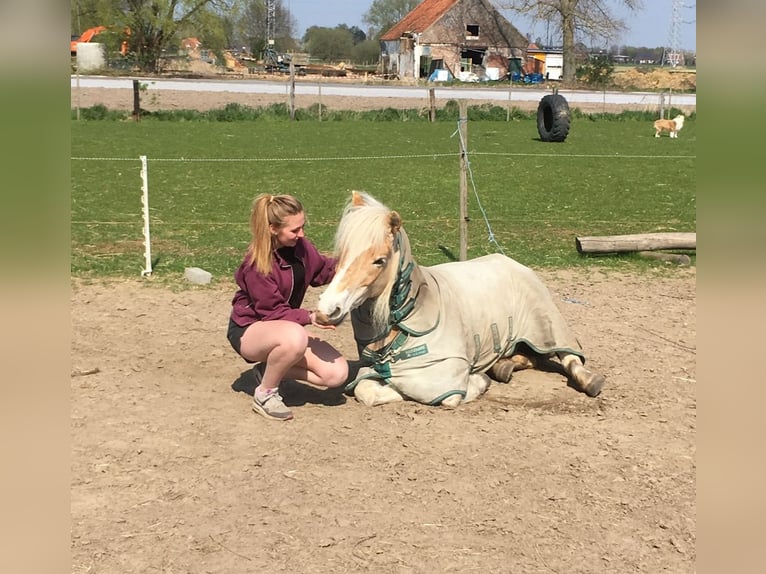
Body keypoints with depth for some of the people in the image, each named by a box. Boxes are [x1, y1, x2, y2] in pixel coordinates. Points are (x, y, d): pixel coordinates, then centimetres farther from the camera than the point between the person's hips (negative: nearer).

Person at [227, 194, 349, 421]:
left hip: (283, 328, 7)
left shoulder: (300, 246, -7)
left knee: (337, 373, -10)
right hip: (249, 330, -7)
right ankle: (265, 394, -17)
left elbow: (323, 270, 10)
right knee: (295, 337, -42)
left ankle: (268, 371, 7)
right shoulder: (257, 265, -25)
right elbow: (272, 312, -22)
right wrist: (309, 317, -33)